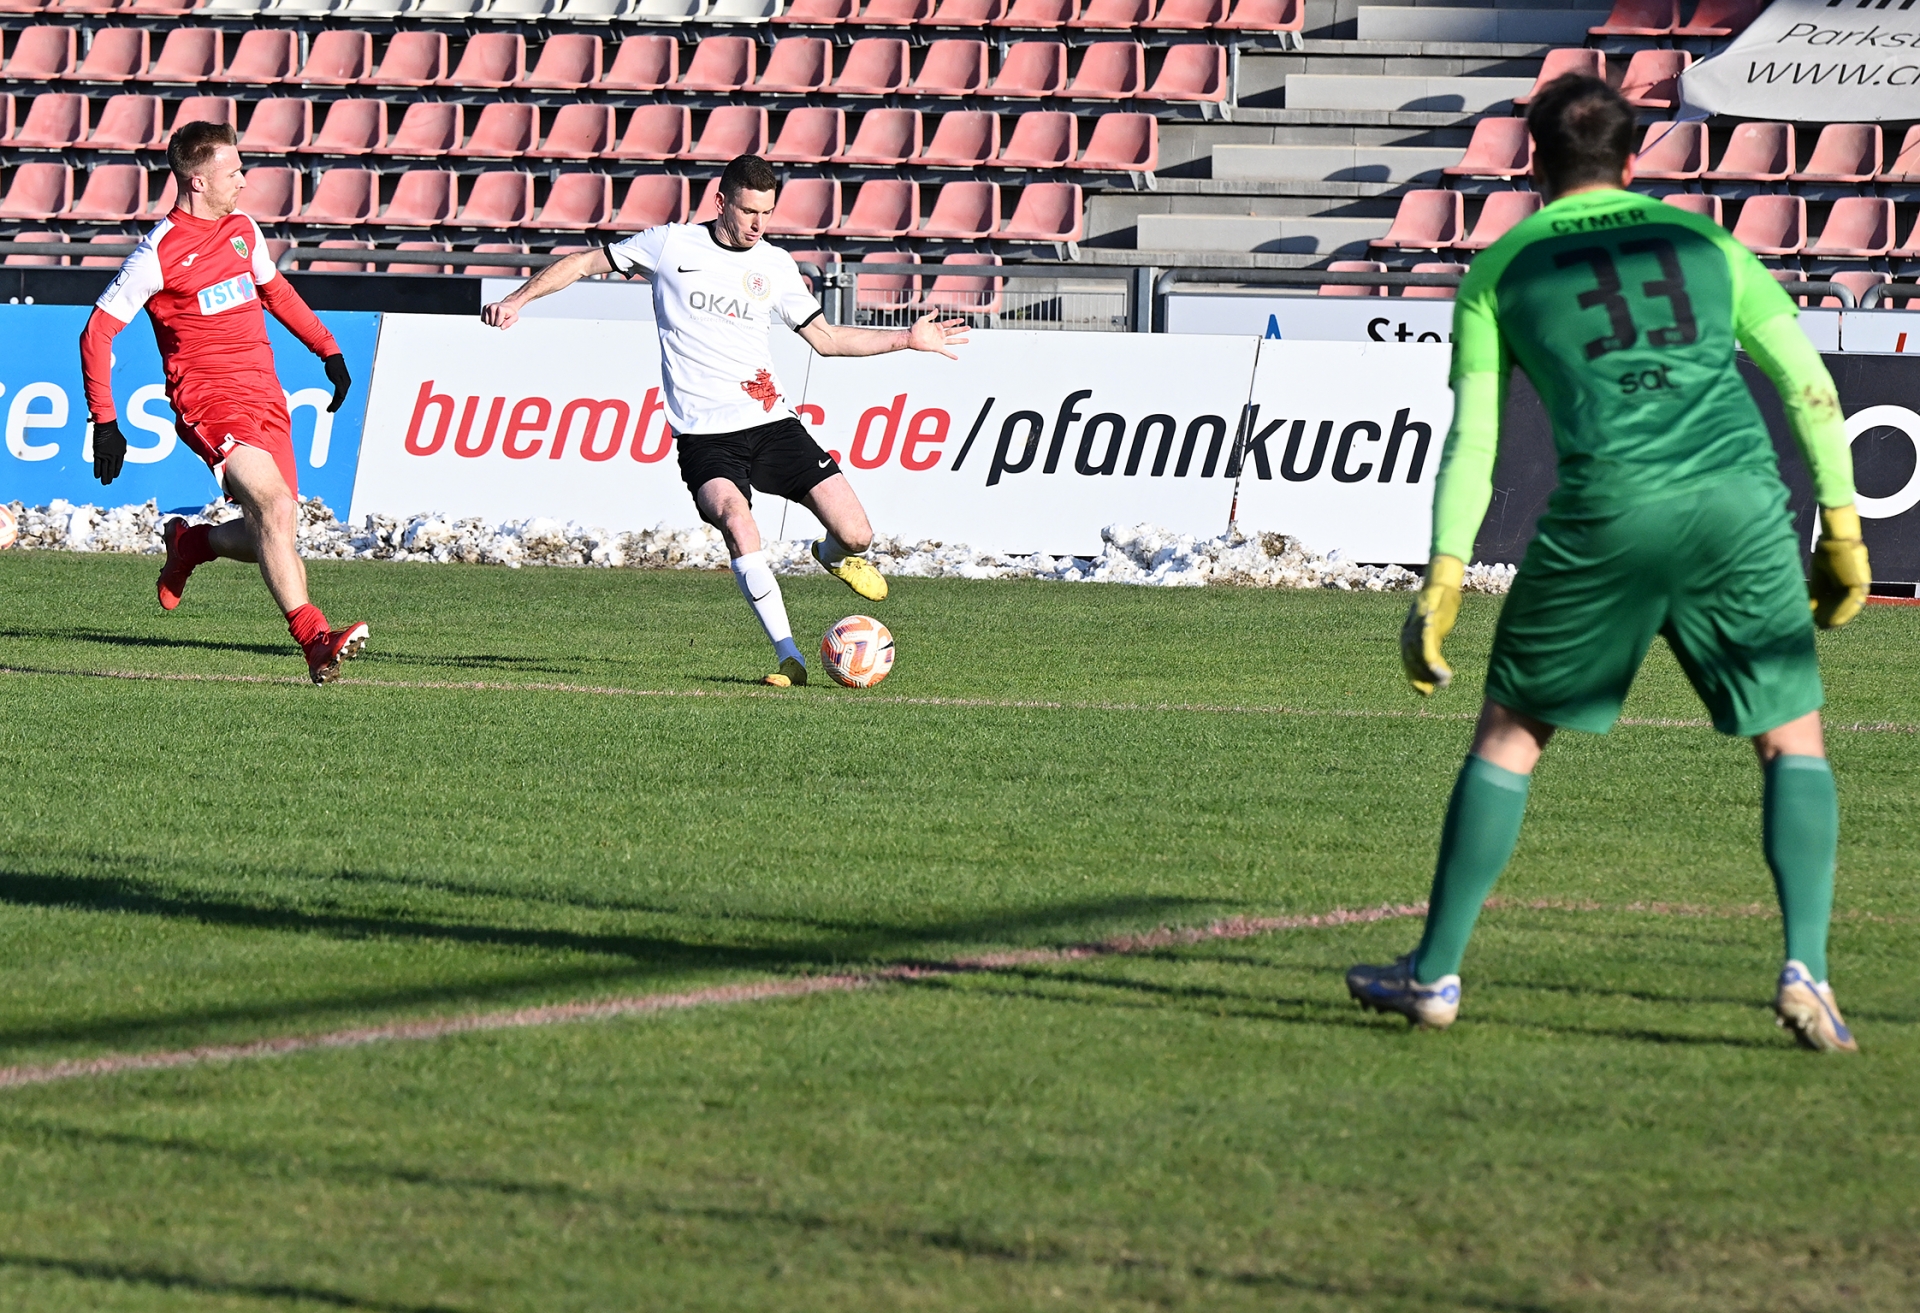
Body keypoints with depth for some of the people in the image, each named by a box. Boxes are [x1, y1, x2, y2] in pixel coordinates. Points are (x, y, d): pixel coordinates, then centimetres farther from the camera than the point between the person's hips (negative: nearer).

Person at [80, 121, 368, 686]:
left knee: (272, 536, 2)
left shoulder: (242, 230, 13)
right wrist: (104, 422, -9)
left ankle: (189, 544, 32)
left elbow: (277, 292, 34)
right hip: (210, 402, -7)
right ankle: (314, 639, -28)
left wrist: (328, 350, 29)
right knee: (275, 507, -26)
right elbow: (96, 333, -5)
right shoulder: (159, 251, -8)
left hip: (267, 400, 7)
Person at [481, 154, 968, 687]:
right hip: (704, 435, -3)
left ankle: (833, 557, 32)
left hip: (772, 422, 3)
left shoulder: (775, 266, 10)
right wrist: (518, 299, 1)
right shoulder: (671, 244, 2)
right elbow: (586, 262, 10)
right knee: (736, 520, -33)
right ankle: (788, 654, -26)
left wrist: (907, 339, 13)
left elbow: (825, 337, 20)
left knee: (856, 535, -7)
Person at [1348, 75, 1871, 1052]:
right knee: (1793, 738, 11)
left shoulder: (1499, 271, 16)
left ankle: (1434, 973, 16)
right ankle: (1805, 971, -4)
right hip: (1740, 500, 1)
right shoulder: (1705, 242, 21)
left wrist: (1442, 583, 6)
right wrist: (1841, 524, 16)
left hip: (1607, 515, -1)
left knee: (1511, 732, 14)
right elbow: (1809, 384, 14)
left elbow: (1472, 442, 7)